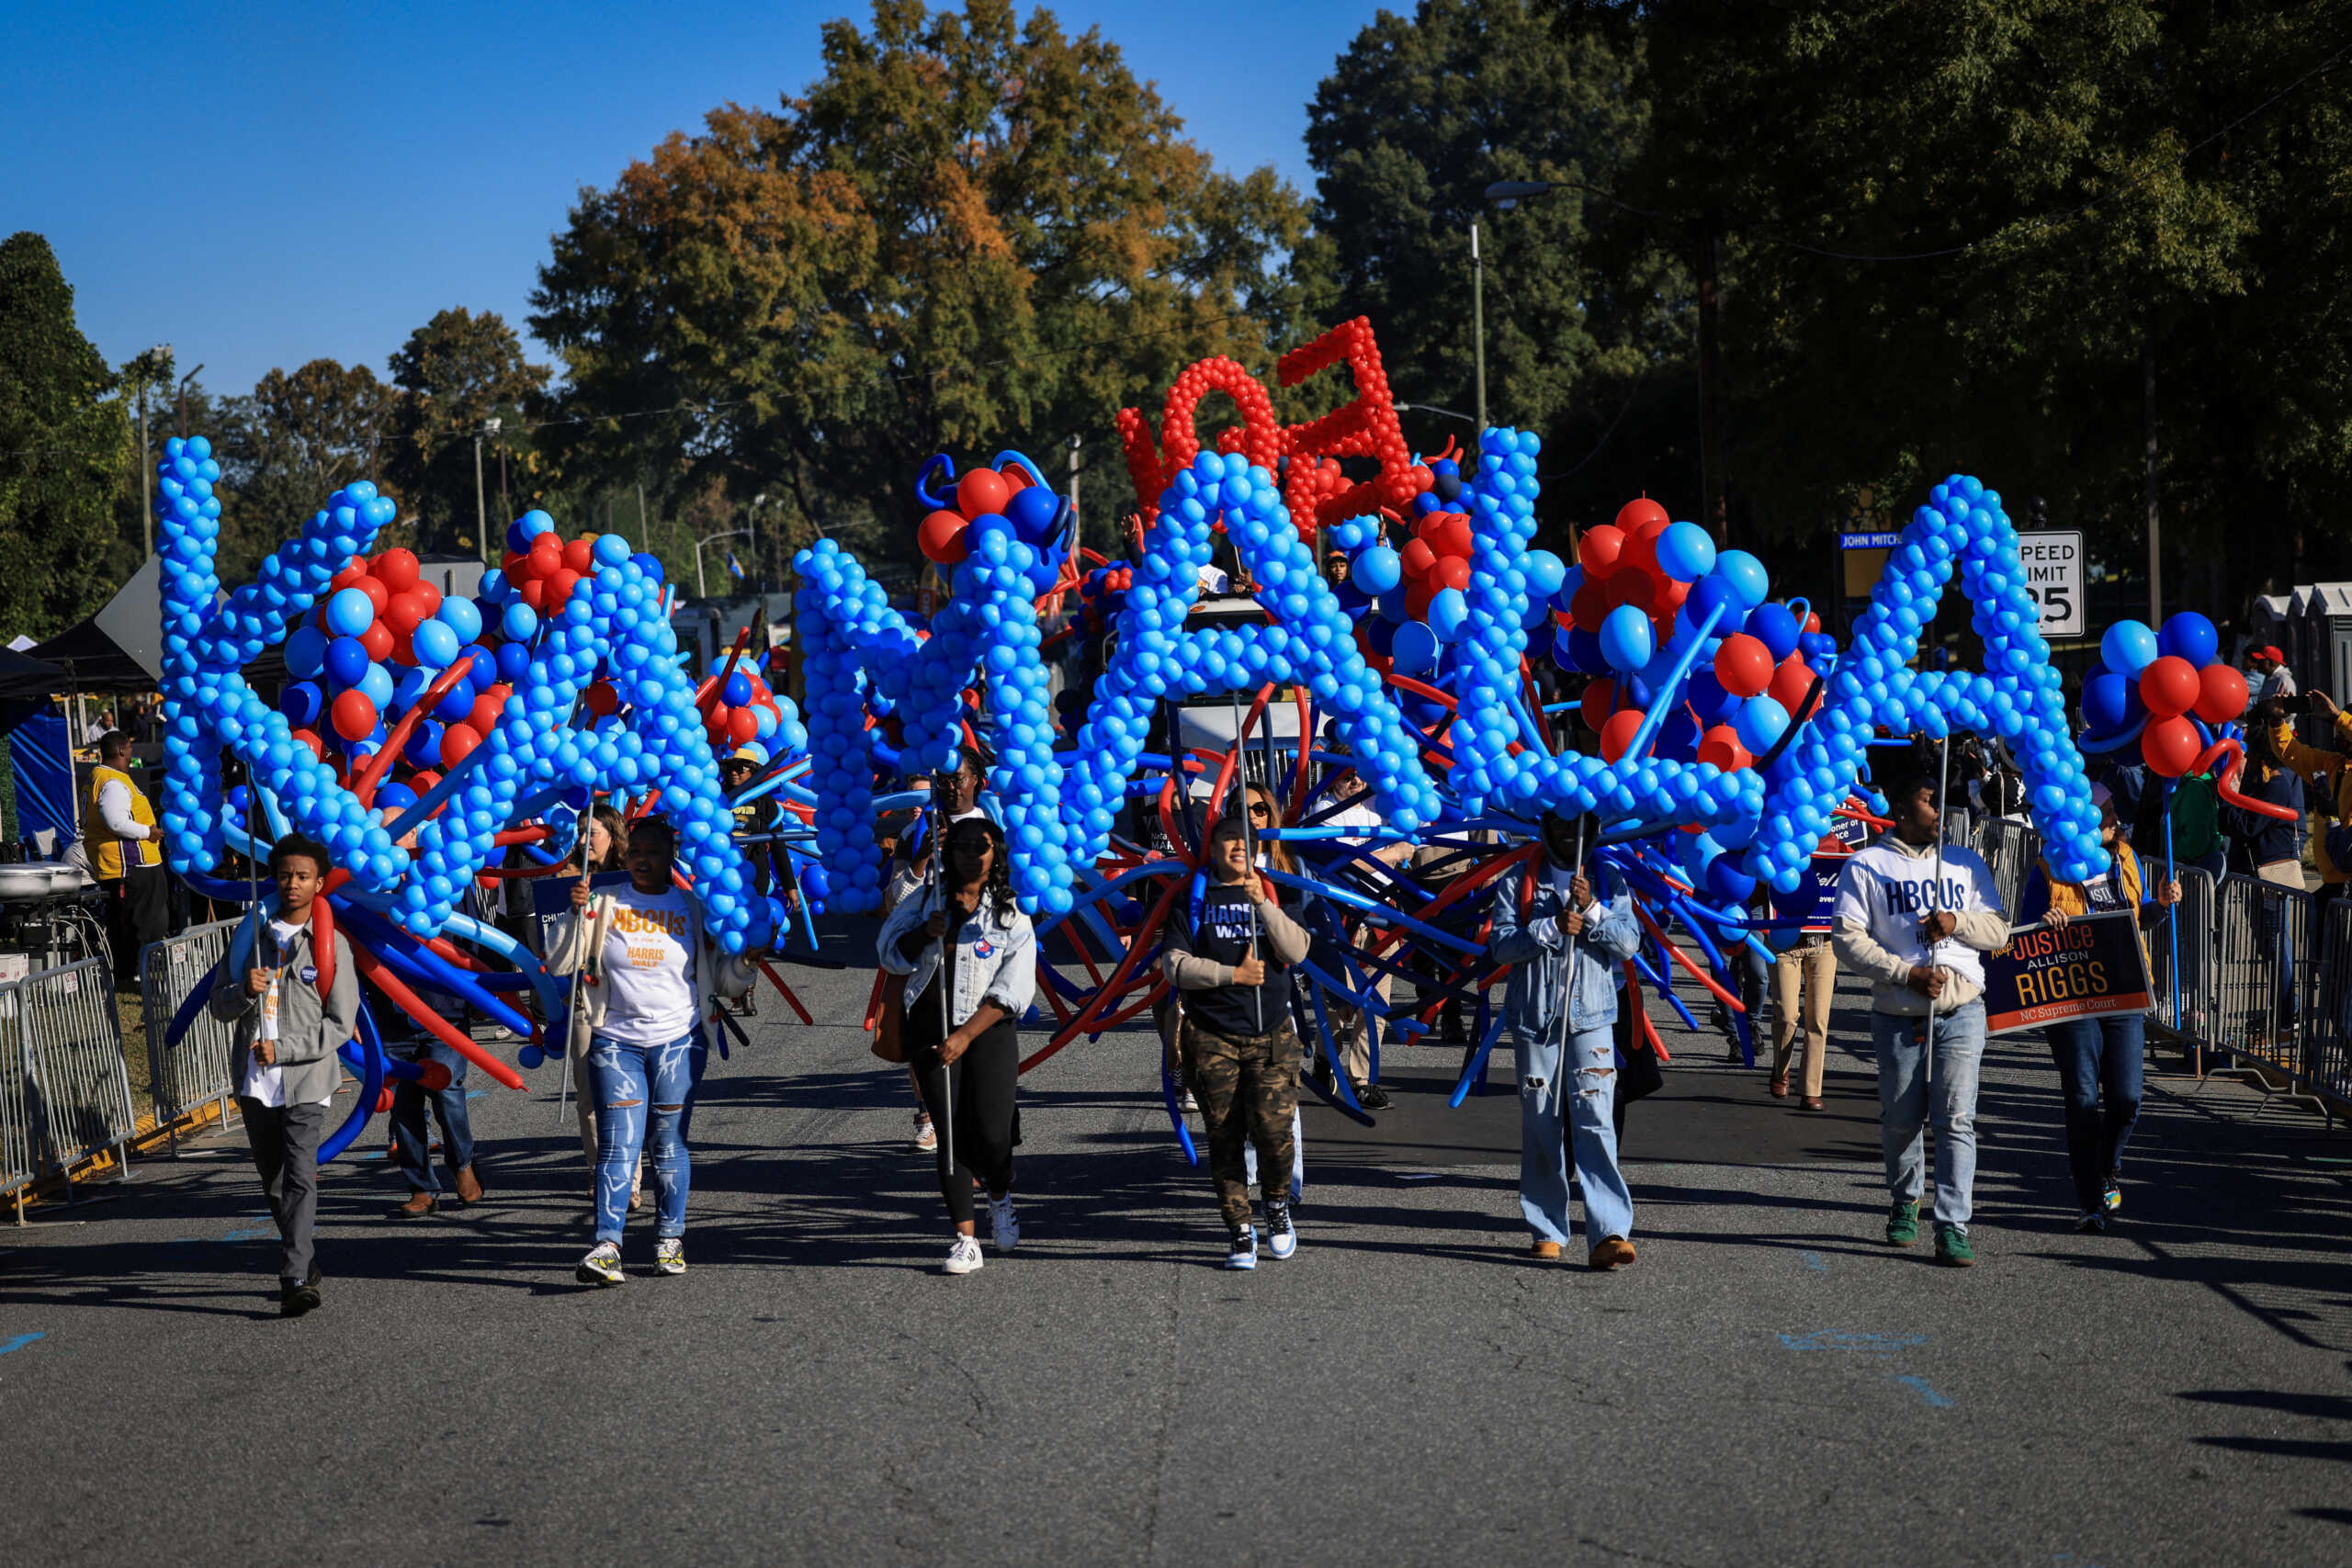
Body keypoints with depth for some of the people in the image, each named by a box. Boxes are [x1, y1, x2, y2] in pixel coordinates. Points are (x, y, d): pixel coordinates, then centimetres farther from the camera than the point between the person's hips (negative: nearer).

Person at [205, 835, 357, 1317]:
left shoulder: (331, 945, -1)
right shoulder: (252, 935, 11)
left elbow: (341, 1025, -3)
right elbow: (218, 1005, 11)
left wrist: (283, 1048, -13)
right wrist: (245, 991, -11)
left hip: (306, 1081, -5)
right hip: (255, 1082, 5)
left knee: (300, 1179, -15)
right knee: (275, 1183, 13)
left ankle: (296, 1280, -21)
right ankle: (308, 1263, 29)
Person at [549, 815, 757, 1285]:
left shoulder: (693, 909, 8)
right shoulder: (604, 904, 6)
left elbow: (722, 980, 12)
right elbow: (559, 965, 0)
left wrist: (747, 959, -7)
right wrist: (576, 914, -11)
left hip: (678, 1041, 1)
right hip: (616, 1041, -1)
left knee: (669, 1144, 3)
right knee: (619, 1144, -9)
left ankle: (670, 1239, 16)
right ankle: (606, 1246, -16)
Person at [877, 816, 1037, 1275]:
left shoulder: (1011, 915, 1)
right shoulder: (925, 901, 9)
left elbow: (1011, 991, -4)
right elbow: (891, 954, 8)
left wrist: (965, 1036, -12)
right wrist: (925, 933, -11)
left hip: (989, 1029, -2)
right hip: (930, 1027, 2)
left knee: (991, 1132, -12)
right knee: (949, 1132, -3)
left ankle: (1000, 1197, 22)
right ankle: (964, 1238, 1)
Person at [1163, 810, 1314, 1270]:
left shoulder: (1273, 895, 12)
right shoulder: (1193, 898, 7)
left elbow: (1296, 951, -4)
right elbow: (1175, 965, -1)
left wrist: (1262, 904, -15)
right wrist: (1232, 975, -9)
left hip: (1271, 1036, 0)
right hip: (1211, 1037, 0)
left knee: (1273, 1126, -15)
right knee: (1225, 1137, -1)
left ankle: (1278, 1205, 11)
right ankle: (1240, 1231, 10)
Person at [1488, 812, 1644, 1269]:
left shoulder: (1610, 881, 10)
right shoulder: (1519, 881, 8)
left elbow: (1628, 942, 0)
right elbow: (1501, 944, -2)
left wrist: (1591, 910, -15)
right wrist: (1551, 928, -16)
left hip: (1590, 1020, -1)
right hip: (1534, 1020, 1)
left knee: (1596, 1121, -13)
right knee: (1540, 1127, 4)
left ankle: (1608, 1234, -21)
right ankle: (1546, 1231, 15)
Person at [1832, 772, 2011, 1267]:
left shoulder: (1967, 863, 15)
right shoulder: (1867, 866, 4)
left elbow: (1999, 930, 13)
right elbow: (1847, 938, -4)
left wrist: (1957, 922, -8)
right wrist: (1907, 974, -13)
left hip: (1961, 1010, 1)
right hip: (1898, 1016, -1)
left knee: (1956, 1118, -9)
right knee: (1900, 1119, 7)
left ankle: (1952, 1229, -11)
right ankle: (1905, 1203, 33)